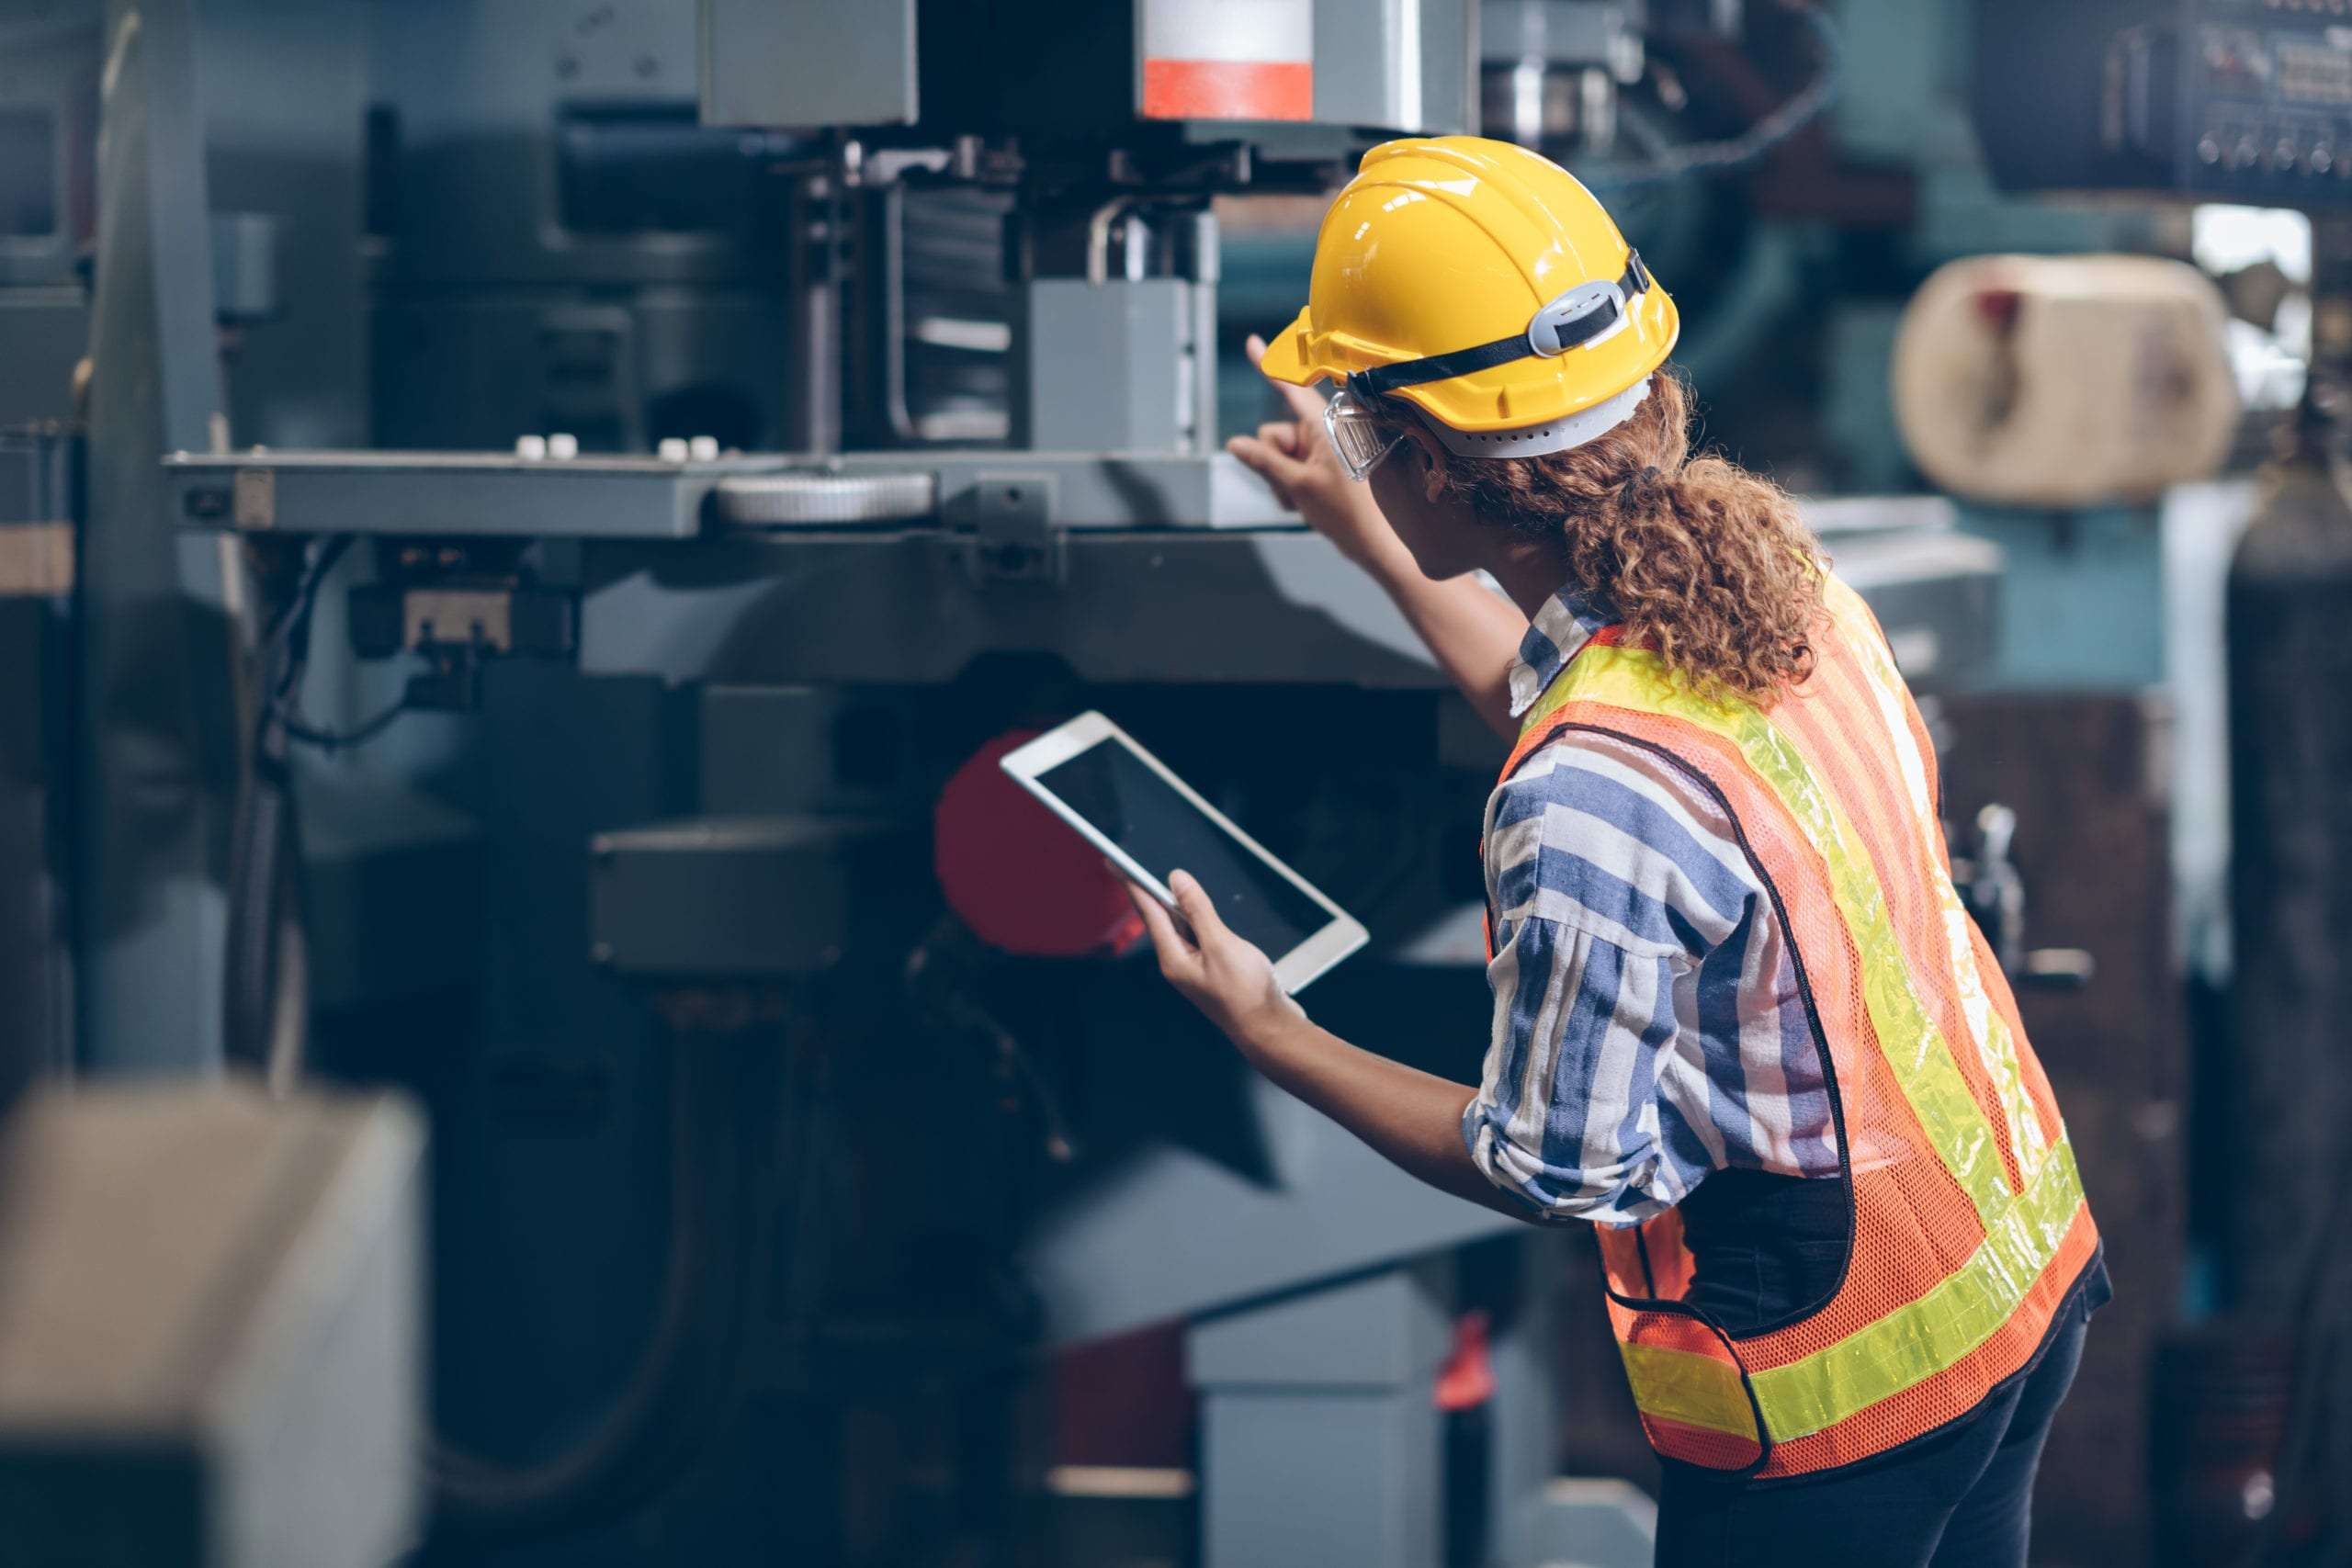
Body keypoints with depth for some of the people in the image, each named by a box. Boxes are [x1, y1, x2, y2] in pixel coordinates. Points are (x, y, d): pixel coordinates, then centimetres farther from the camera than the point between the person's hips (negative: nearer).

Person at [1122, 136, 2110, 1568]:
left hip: (1837, 1394, -7)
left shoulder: (1582, 810, -31)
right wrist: (1366, 538, 24)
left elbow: (1562, 1171, -18)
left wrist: (1270, 1036, -8)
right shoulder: (1761, 559, -7)